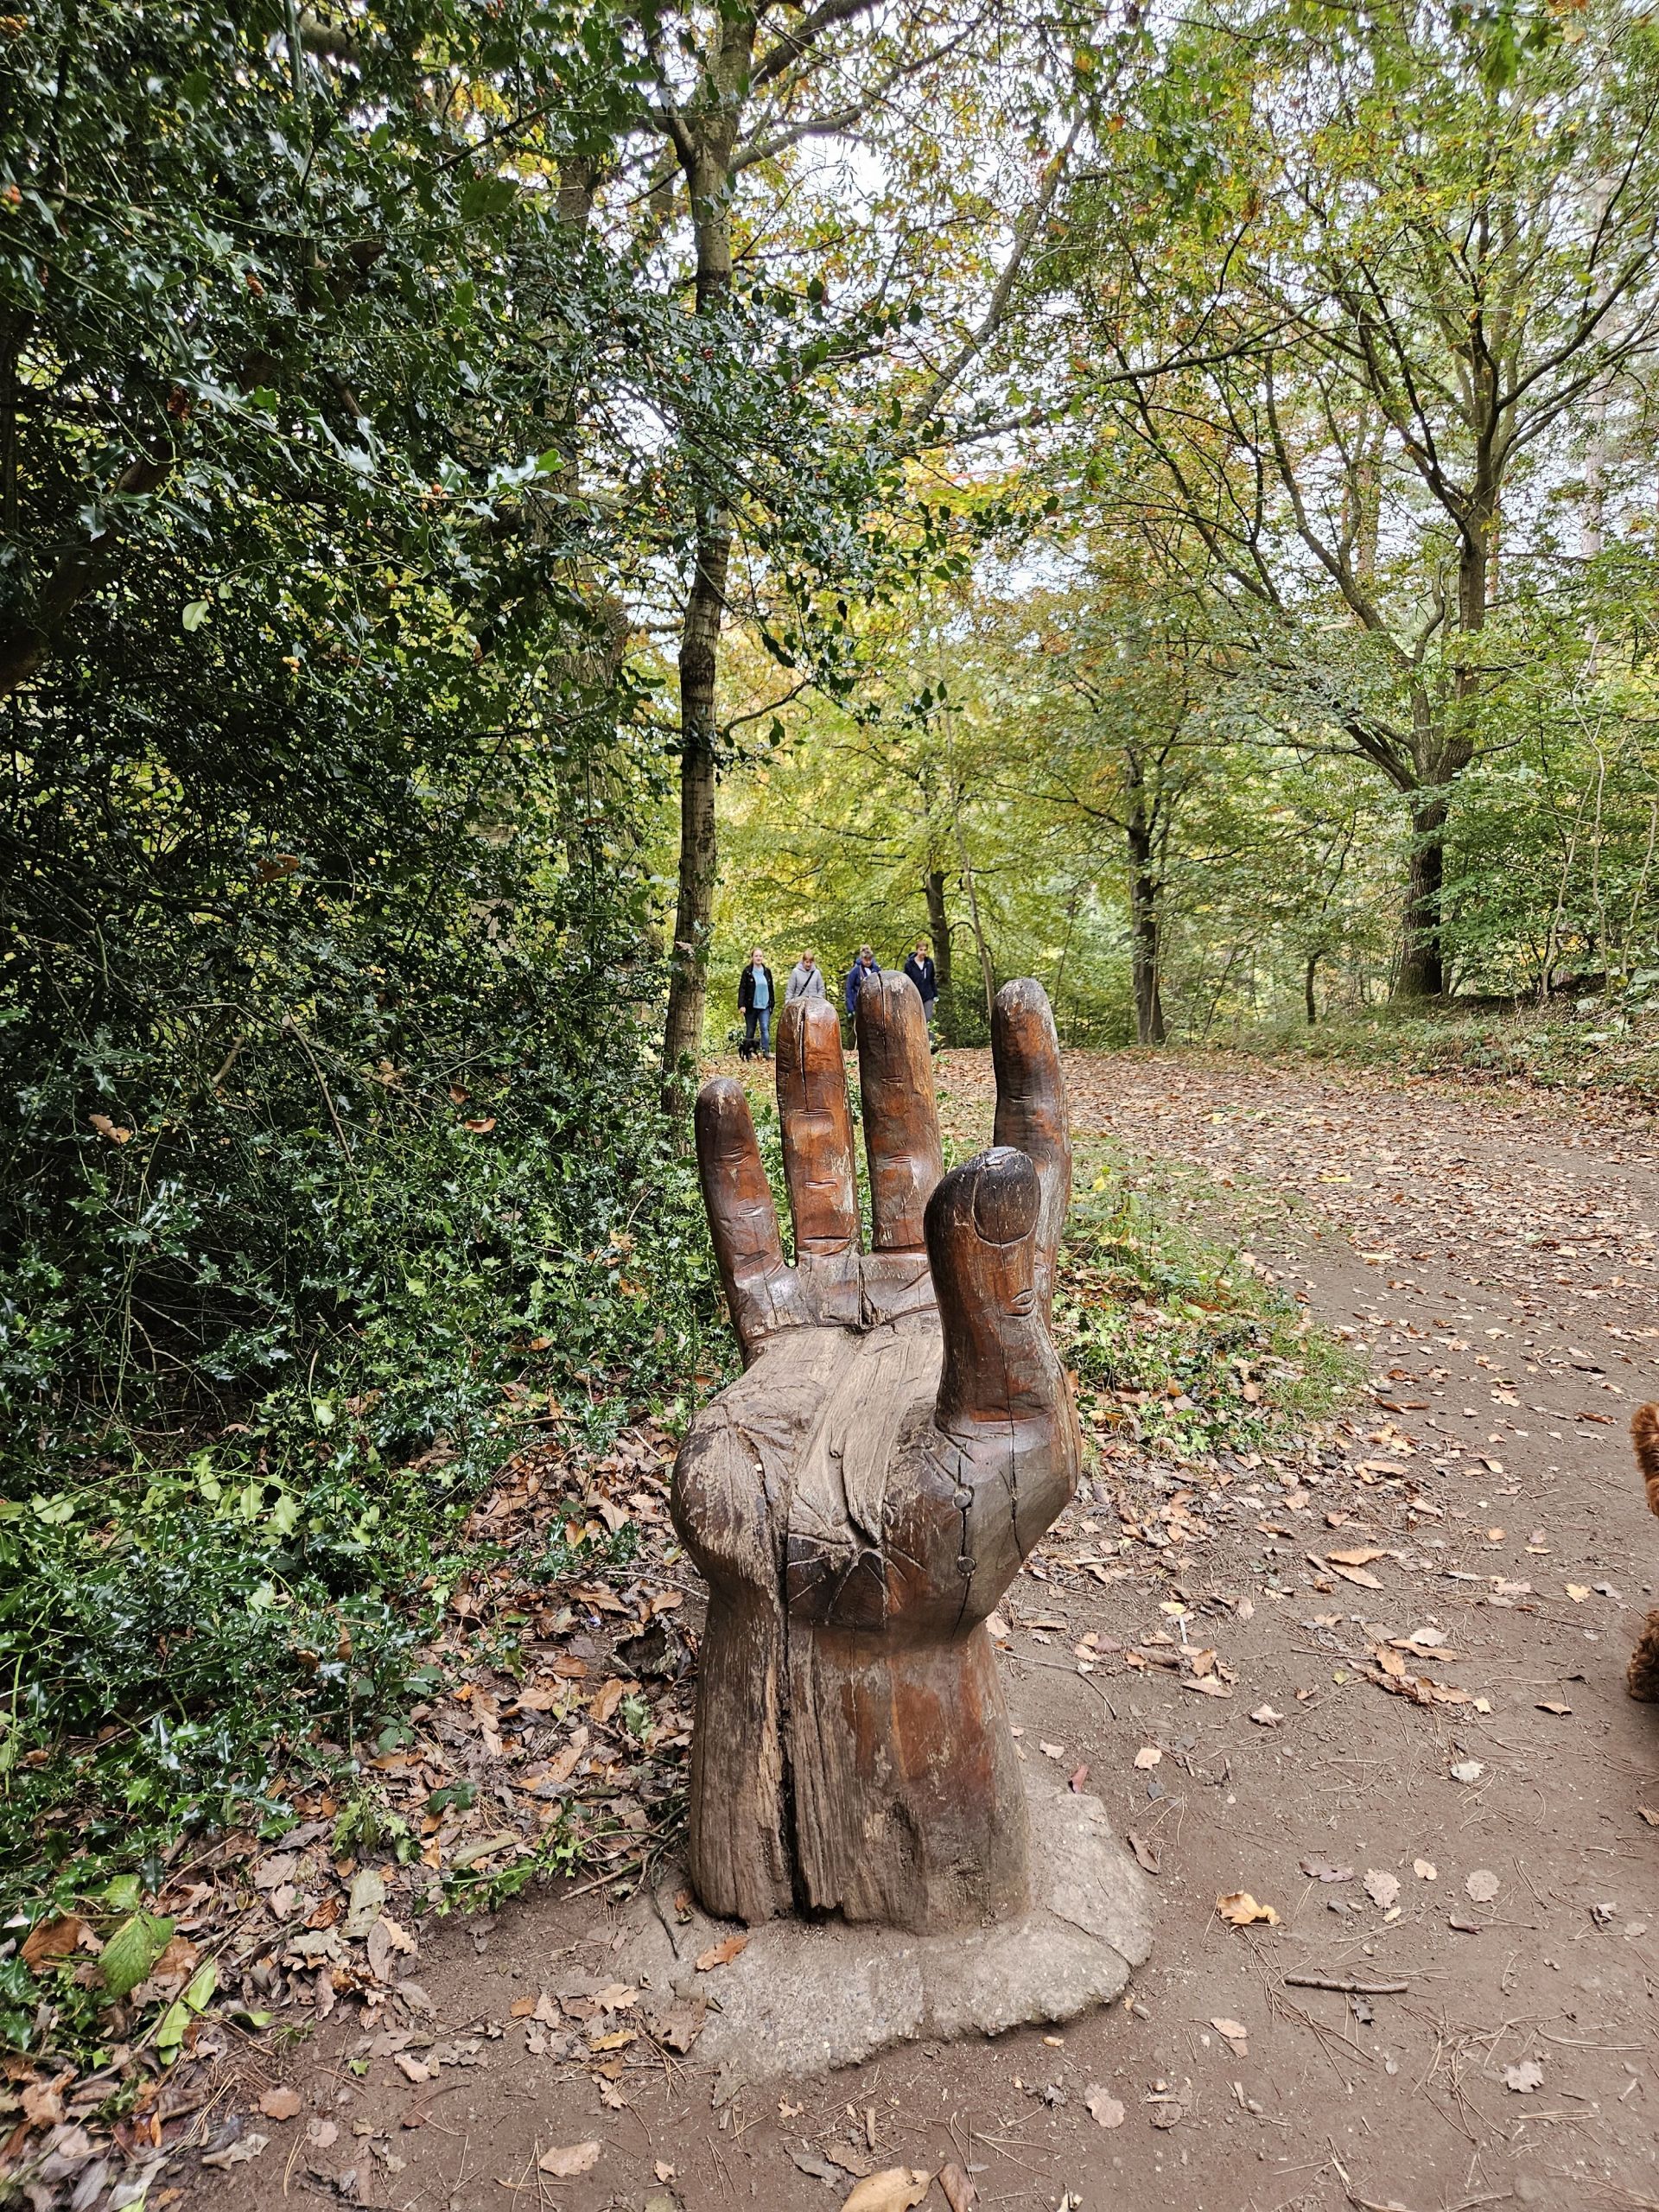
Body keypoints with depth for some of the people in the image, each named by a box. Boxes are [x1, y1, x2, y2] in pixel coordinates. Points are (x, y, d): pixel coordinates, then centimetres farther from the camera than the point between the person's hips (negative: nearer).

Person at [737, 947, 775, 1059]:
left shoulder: (767, 972, 10)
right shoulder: (747, 971, -1)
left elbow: (771, 989, 16)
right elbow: (742, 988, -5)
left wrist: (772, 1003, 13)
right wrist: (741, 1005, -14)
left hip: (764, 1006, 2)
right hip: (751, 1006, -2)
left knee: (765, 1028, -12)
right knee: (750, 1031, 6)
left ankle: (766, 1051, -16)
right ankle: (748, 1053, 14)